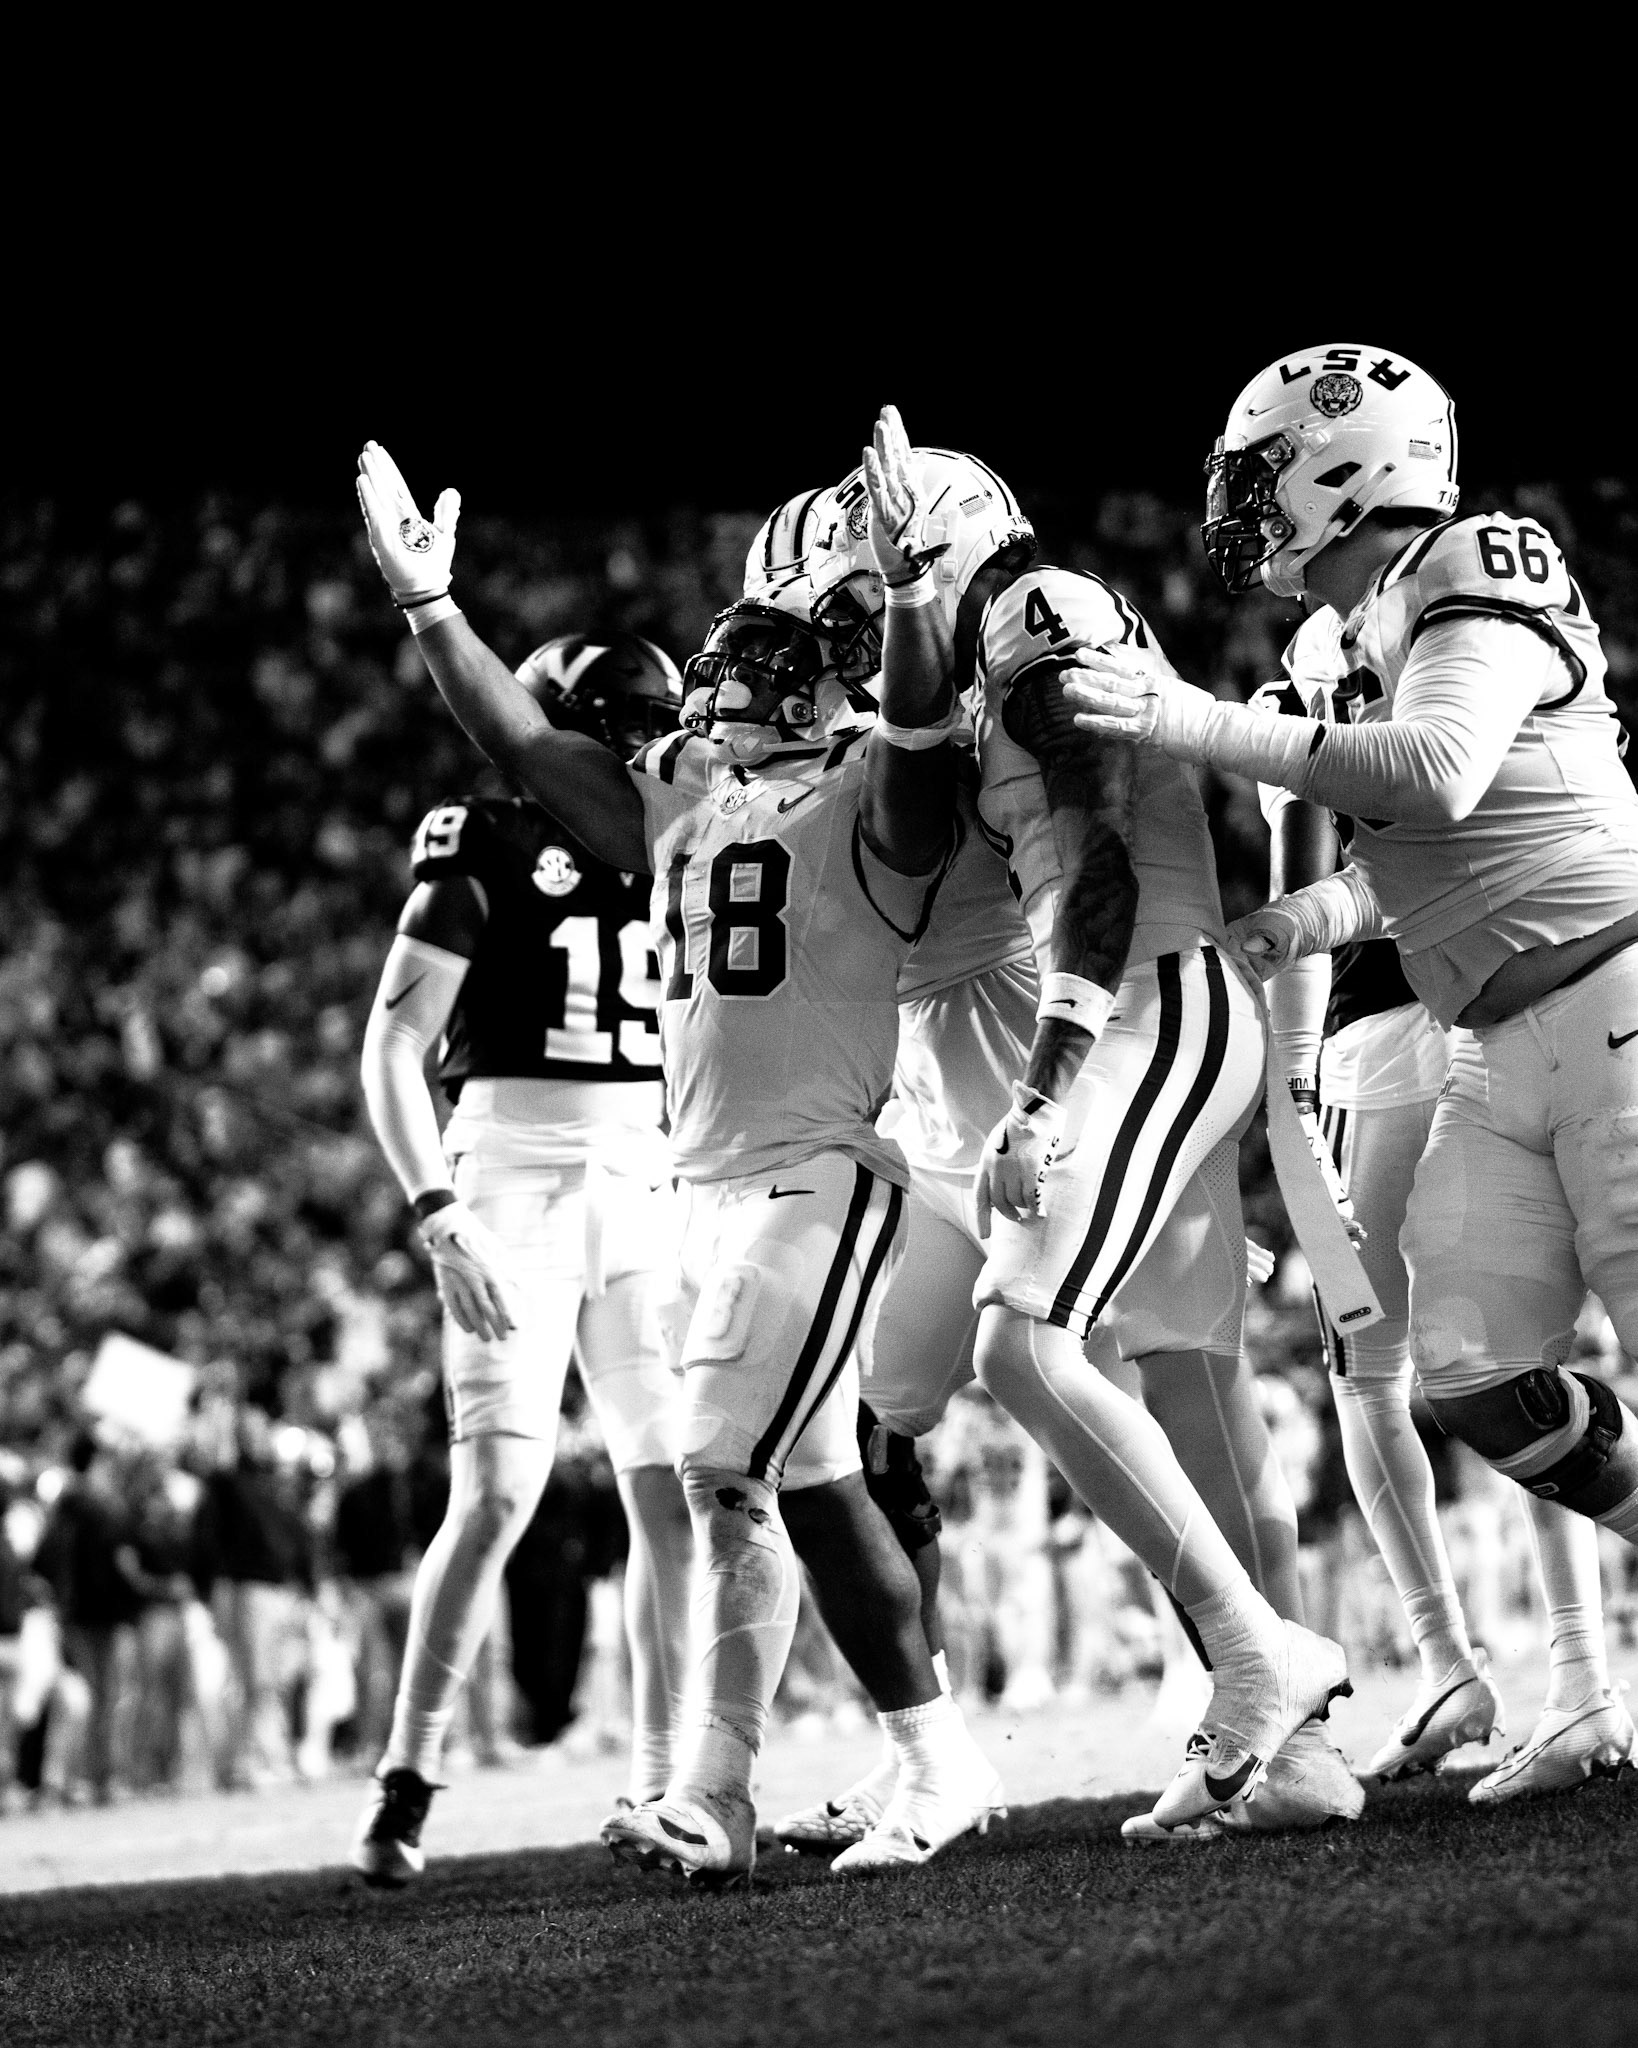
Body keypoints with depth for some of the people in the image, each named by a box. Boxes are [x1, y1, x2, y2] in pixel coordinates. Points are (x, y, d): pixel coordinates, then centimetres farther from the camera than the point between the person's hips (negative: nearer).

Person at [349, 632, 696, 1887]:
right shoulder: (485, 848, -5)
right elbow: (394, 1051, -7)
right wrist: (441, 1217, -16)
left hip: (650, 1190, 6)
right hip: (514, 1177, -6)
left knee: (675, 1492, 0)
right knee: (497, 1496, -13)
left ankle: (662, 1784, 7)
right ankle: (406, 1785, -5)